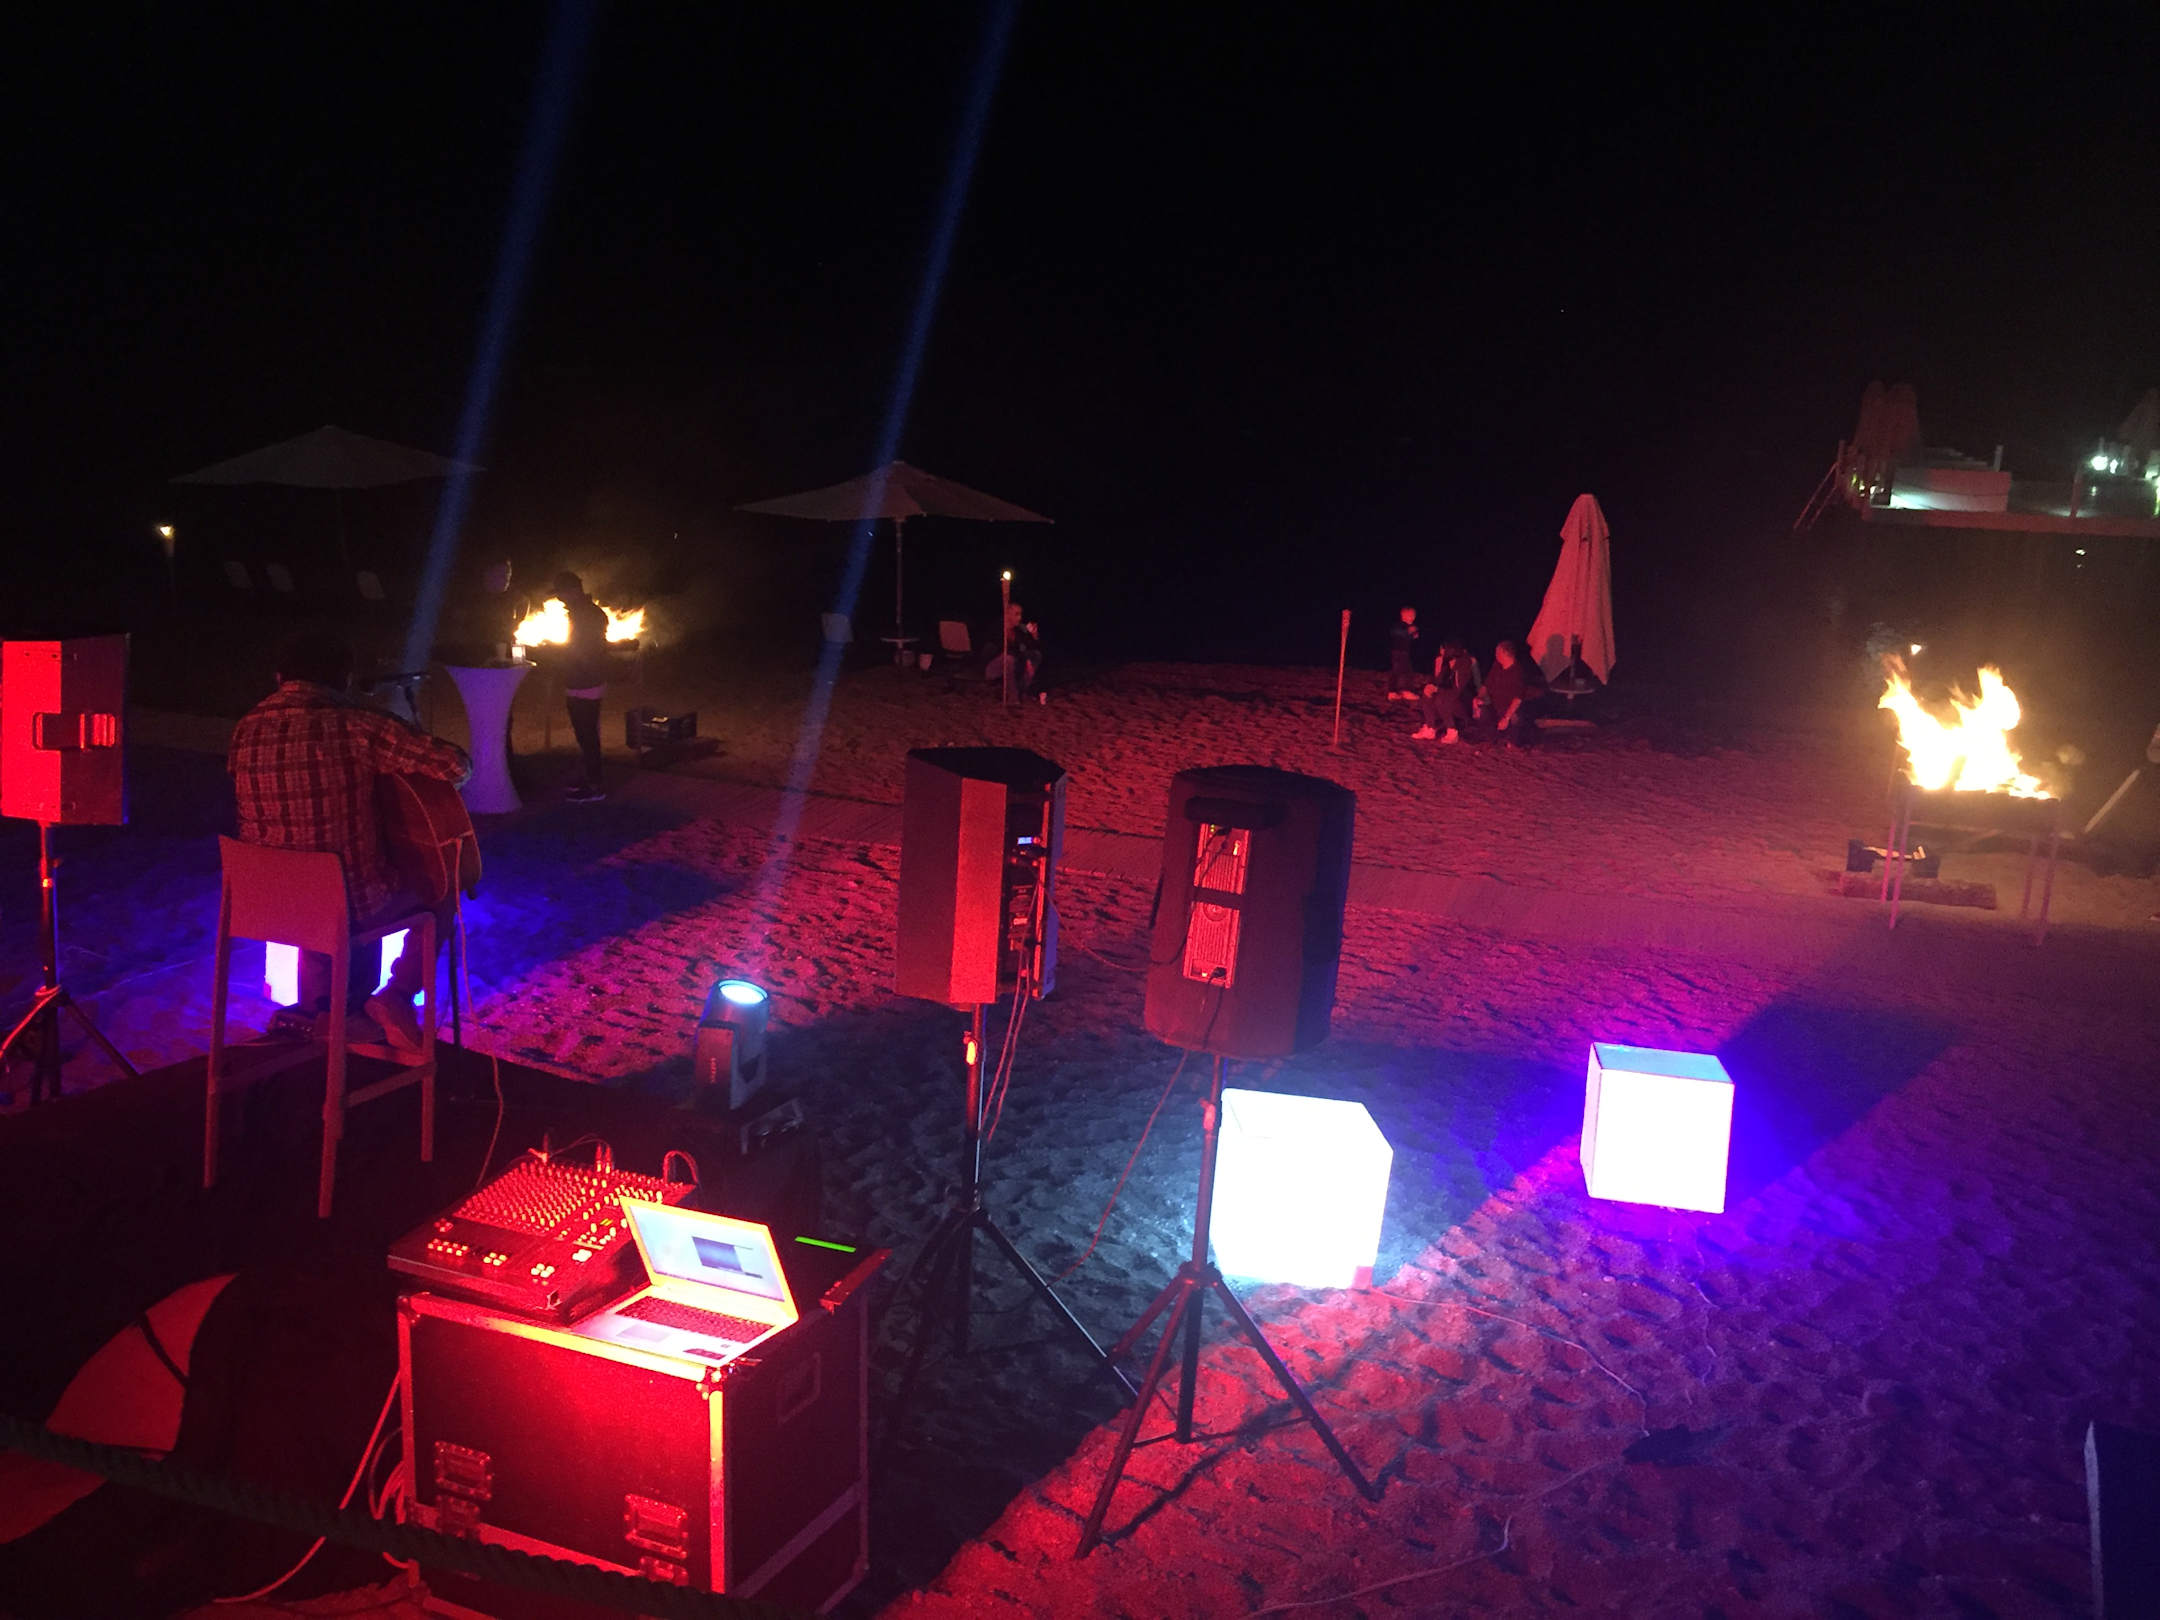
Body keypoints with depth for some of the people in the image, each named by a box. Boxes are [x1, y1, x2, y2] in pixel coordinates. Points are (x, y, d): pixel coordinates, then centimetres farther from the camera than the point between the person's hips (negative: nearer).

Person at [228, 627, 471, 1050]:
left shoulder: (245, 730, 0)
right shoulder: (355, 725, -18)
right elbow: (456, 765, -20)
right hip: (347, 904, -5)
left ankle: (320, 1002, 32)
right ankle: (397, 996, 5)